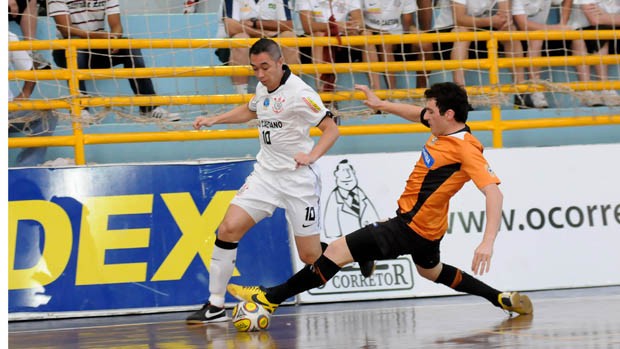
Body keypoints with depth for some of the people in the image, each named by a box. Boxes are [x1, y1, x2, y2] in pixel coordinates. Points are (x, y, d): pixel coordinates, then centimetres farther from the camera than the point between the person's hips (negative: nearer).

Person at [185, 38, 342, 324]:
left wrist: (312, 155, -29)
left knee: (311, 257, -2)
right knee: (229, 227, -12)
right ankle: (215, 306, -5)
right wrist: (214, 120, 18)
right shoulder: (263, 88, 6)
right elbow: (250, 110, 29)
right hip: (265, 174, 6)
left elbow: (331, 129, -15)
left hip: (297, 179, -6)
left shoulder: (298, 93, -17)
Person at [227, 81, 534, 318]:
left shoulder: (466, 149, -26)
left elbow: (494, 193, -33)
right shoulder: (444, 127, -1)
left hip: (411, 228, -10)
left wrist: (487, 242, -42)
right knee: (431, 270, 38)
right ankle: (503, 300, 44)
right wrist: (381, 105, 18)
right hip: (427, 225, 10)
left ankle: (270, 298, -10)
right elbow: (417, 115, 22)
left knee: (337, 251, -13)